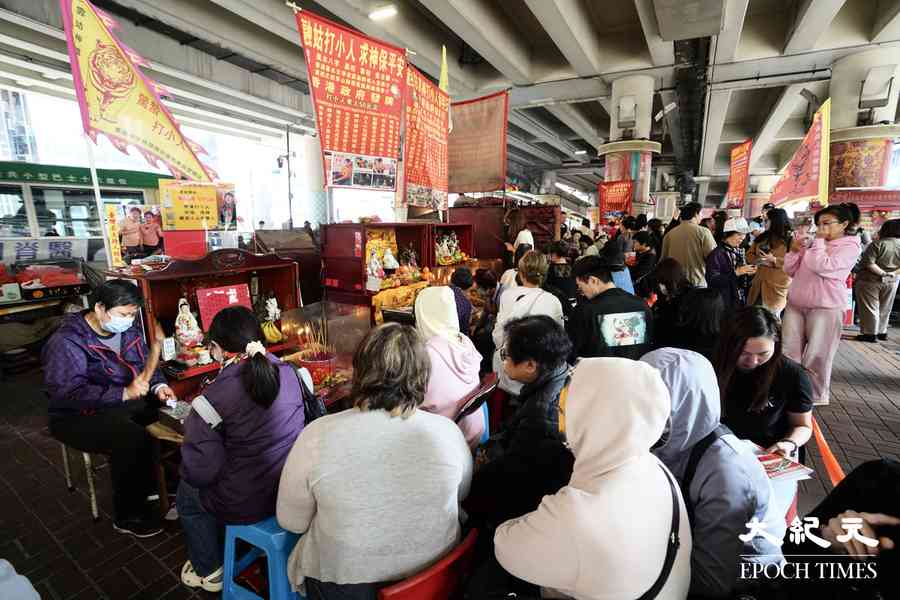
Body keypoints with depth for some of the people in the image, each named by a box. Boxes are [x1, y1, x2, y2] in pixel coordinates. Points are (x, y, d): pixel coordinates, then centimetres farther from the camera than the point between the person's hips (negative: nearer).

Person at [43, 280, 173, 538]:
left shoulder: (128, 329, 2)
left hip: (127, 401, 7)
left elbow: (146, 364, 10)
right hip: (79, 416, -6)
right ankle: (128, 516, -10)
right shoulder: (67, 342, -18)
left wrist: (158, 386, -10)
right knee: (133, 439, -31)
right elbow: (68, 393, -27)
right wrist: (124, 394, -33)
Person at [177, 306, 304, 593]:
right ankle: (226, 550, 53)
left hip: (245, 506, -5)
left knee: (187, 494, 29)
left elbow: (200, 472, -17)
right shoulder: (290, 372, -9)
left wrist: (191, 427, 4)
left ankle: (209, 571, 45)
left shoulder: (212, 399, -22)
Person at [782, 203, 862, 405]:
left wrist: (819, 242, -8)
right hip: (795, 305, 5)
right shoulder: (814, 244, 14)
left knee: (816, 356, 2)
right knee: (789, 353, 5)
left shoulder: (850, 246, -2)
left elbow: (823, 267, -18)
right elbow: (790, 271, 14)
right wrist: (794, 251, 0)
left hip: (826, 308, -5)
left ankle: (816, 396, 19)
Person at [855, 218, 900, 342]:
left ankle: (870, 333, 3)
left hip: (870, 280, -6)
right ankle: (882, 332, 24)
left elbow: (869, 263, -23)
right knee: (884, 309, 16)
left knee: (870, 308, 1)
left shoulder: (878, 244, -16)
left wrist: (882, 273, -15)